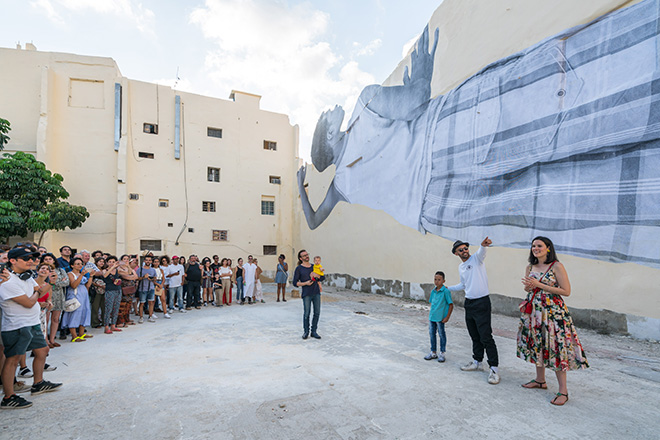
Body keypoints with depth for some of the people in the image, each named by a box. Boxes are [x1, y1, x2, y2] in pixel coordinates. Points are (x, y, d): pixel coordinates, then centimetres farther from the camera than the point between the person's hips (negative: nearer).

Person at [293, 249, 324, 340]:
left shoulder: (314, 267, 14)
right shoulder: (298, 269, 1)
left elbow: (323, 277, 17)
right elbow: (295, 283, -1)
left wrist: (317, 278, -3)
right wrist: (305, 283, -15)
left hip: (316, 293, 4)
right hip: (306, 294, -4)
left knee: (317, 313, 3)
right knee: (306, 313, -3)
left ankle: (314, 331, 16)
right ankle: (306, 332, 14)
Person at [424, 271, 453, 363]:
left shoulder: (446, 291, -13)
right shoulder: (433, 291, 6)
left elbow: (451, 305, -11)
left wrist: (447, 317, -13)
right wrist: (429, 315, 14)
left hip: (440, 317, -6)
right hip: (432, 317, 6)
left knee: (442, 334, 7)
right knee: (432, 334, 13)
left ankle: (442, 354, 22)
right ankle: (433, 353, 27)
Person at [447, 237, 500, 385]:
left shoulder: (476, 258, -7)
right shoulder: (460, 267, 13)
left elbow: (481, 252, -33)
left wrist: (483, 245, -56)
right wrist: (448, 288, 35)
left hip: (482, 302, -7)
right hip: (468, 303, 7)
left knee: (486, 337, -6)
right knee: (475, 337, 16)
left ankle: (494, 368, 3)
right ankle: (477, 362, 28)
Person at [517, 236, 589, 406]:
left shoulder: (557, 266, -10)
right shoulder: (530, 268, 7)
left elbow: (566, 291, -13)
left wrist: (540, 285, -17)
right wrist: (528, 287, -5)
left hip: (552, 311, -6)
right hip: (534, 311, 6)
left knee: (555, 348, -5)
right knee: (537, 345, 14)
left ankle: (563, 391, 7)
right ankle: (540, 380, 29)